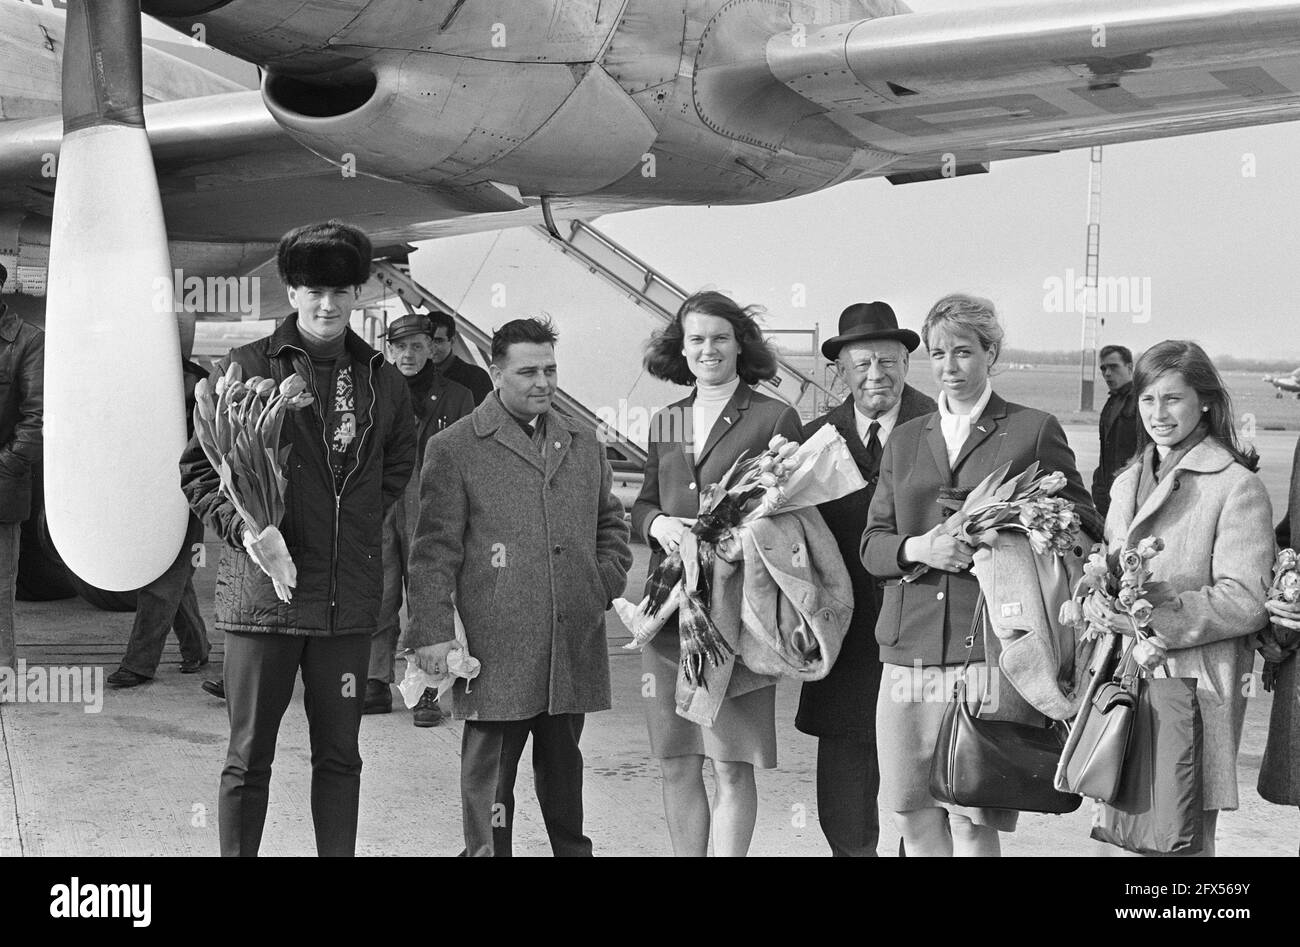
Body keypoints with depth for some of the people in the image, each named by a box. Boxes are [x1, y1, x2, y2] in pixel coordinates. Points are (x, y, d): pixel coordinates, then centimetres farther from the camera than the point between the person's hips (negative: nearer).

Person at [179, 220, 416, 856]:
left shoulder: (383, 381, 9)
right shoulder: (246, 368, -2)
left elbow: (399, 465, 24)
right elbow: (198, 468, 2)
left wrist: (359, 524, 10)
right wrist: (241, 526, -13)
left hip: (349, 599, 3)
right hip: (263, 590, -3)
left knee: (339, 756, 12)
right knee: (249, 758, 5)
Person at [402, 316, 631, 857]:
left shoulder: (584, 444, 15)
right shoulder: (454, 449, -1)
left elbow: (611, 523, 25)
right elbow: (434, 549, -4)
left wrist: (606, 584, 10)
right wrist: (433, 632, -9)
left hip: (574, 646, 5)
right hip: (497, 650, -4)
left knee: (564, 772, 15)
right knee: (488, 775, 1)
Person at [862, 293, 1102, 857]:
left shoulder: (1034, 430, 5)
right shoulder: (904, 440, 18)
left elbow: (1083, 530, 5)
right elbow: (871, 544, 15)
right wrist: (916, 547, -7)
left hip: (990, 646, -4)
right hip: (909, 649, 4)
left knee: (972, 816, -5)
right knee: (908, 805, 5)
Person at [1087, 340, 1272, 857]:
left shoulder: (1237, 485, -6)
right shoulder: (1128, 482, 17)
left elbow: (1245, 602, -13)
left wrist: (1151, 615, -20)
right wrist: (1098, 599, -2)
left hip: (1194, 685, -6)